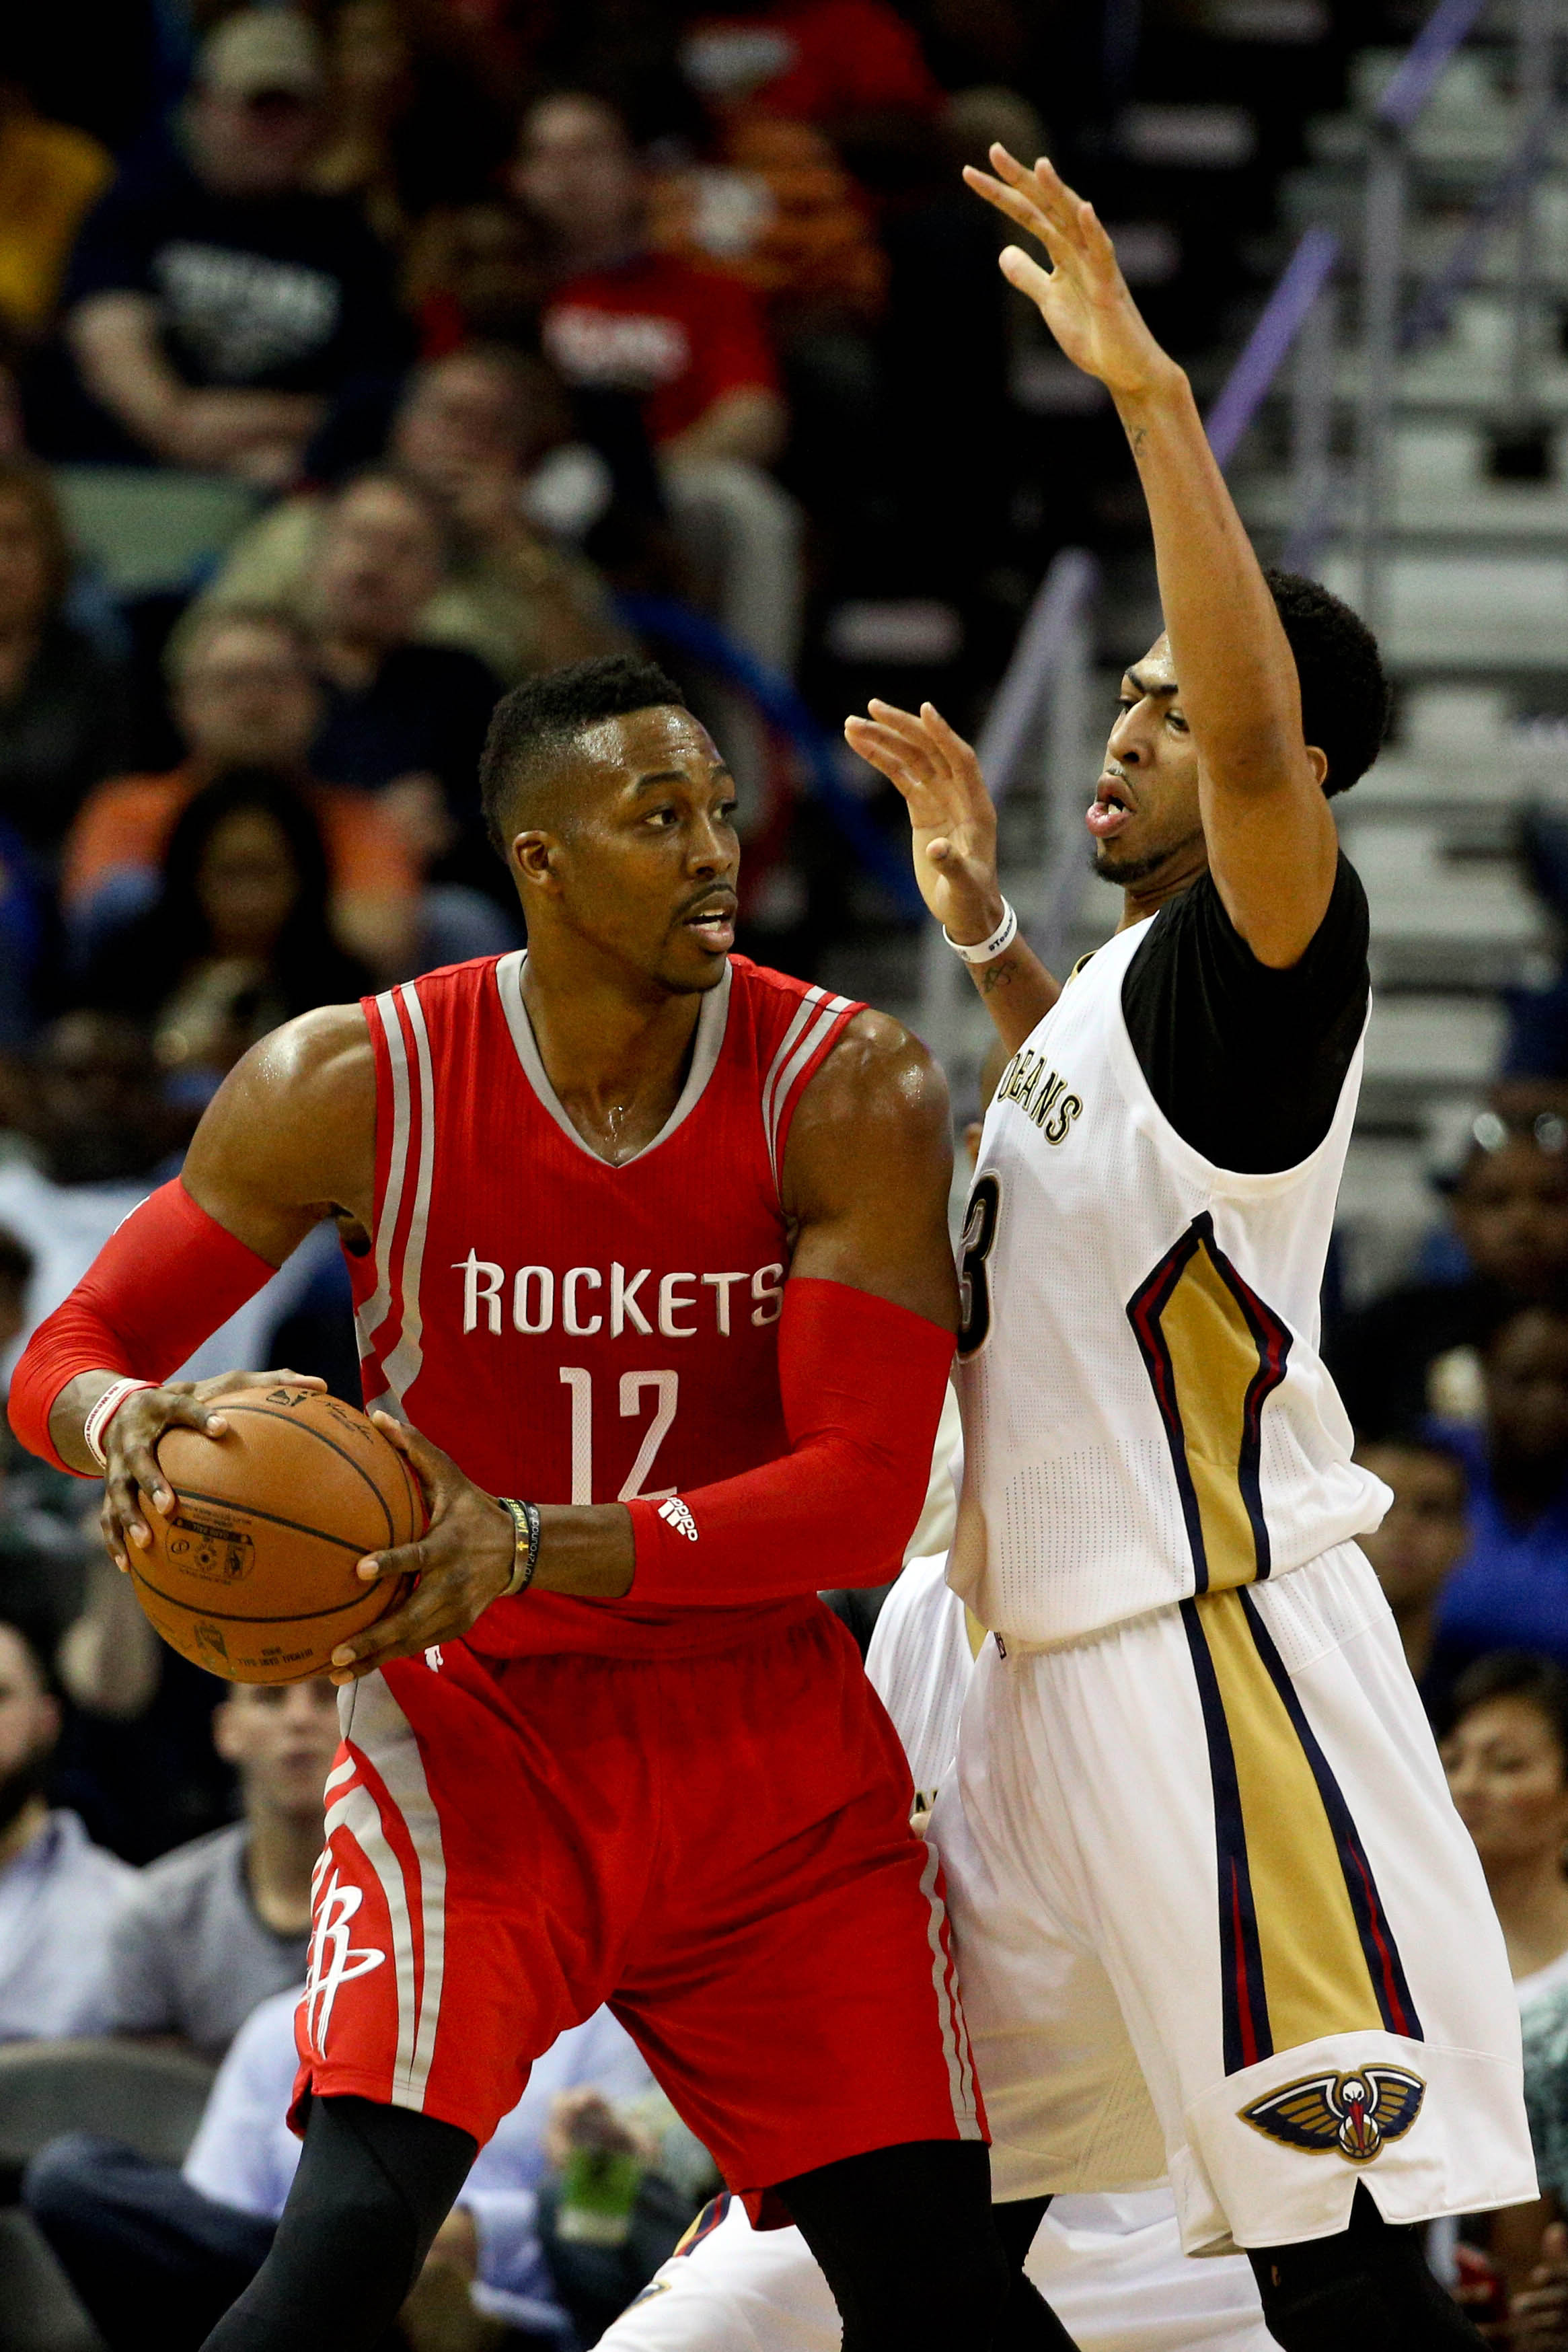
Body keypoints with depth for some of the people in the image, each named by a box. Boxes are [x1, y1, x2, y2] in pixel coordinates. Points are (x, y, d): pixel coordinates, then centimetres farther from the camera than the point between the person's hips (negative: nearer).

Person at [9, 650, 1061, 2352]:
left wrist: (536, 1545, -32)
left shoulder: (846, 1092, -12)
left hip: (768, 1735, 2)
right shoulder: (351, 1086, -12)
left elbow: (869, 1493, -18)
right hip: (476, 1727, -2)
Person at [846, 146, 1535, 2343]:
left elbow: (1263, 730, -34)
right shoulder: (1134, 974, 15)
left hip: (1219, 1659, -10)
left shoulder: (1264, 958, -12)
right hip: (1063, 1655, 10)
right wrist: (984, 929, 28)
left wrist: (1151, 390, -37)